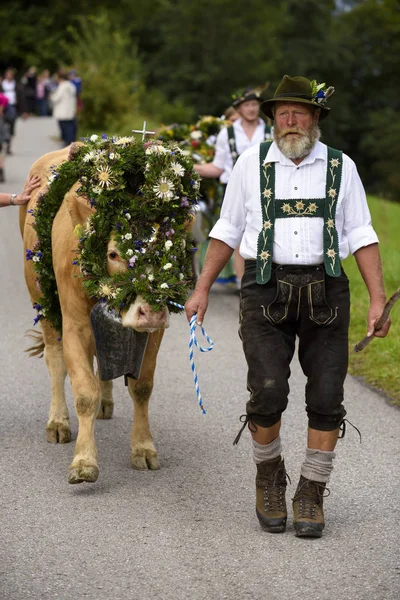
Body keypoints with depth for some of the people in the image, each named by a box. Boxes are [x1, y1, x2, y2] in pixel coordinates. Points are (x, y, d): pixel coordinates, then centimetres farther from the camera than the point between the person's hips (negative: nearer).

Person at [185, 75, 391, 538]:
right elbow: (227, 231, 13)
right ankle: (269, 477, 13)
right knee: (268, 392, -13)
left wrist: (377, 298, -2)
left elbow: (361, 237, 6)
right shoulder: (251, 164, 7)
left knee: (327, 398, -3)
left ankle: (310, 495, 12)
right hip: (266, 289, -1)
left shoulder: (340, 167, 7)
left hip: (324, 291, 1)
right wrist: (202, 289, 10)